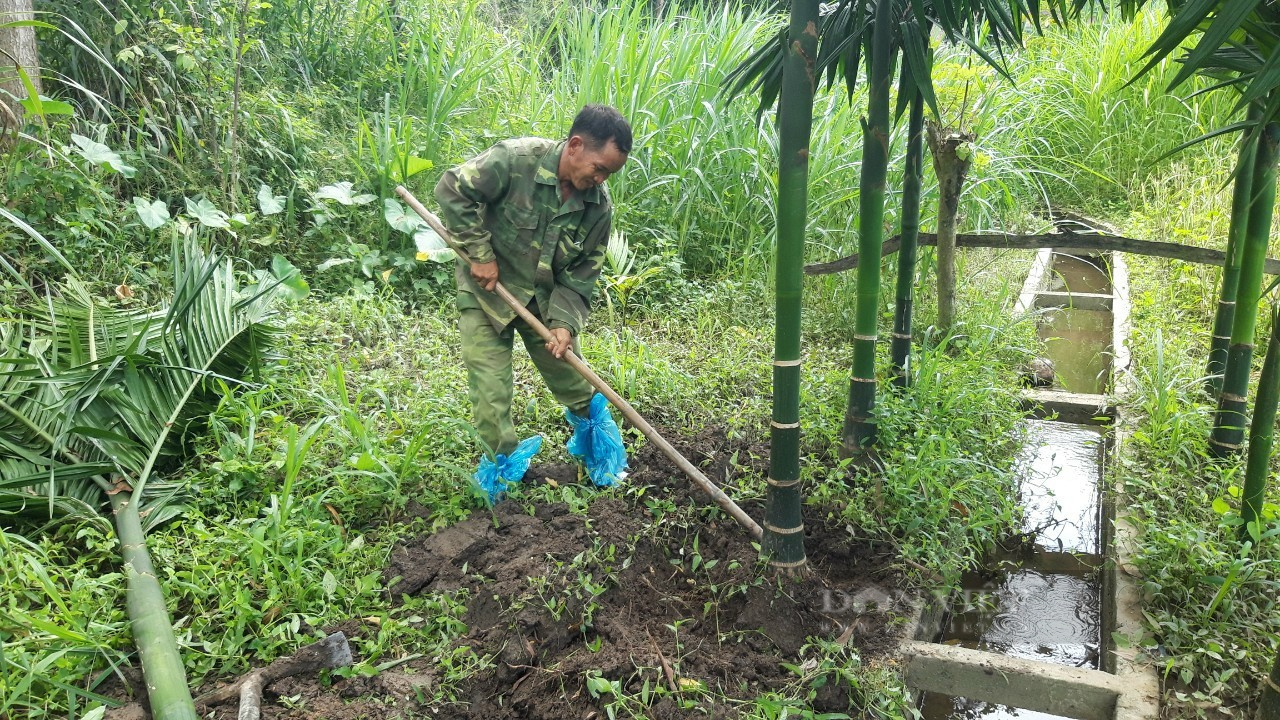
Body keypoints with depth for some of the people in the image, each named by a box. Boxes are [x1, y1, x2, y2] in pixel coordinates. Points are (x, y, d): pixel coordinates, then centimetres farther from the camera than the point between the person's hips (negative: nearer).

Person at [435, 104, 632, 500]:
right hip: (487, 292, -3)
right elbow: (454, 189, -21)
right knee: (490, 393, -3)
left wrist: (564, 321, -19)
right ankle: (503, 462, 17)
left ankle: (594, 428, 37)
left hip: (546, 299, 4)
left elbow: (582, 273, -6)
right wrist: (481, 253, -21)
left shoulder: (599, 206, -11)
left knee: (570, 376, 11)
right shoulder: (516, 159, -25)